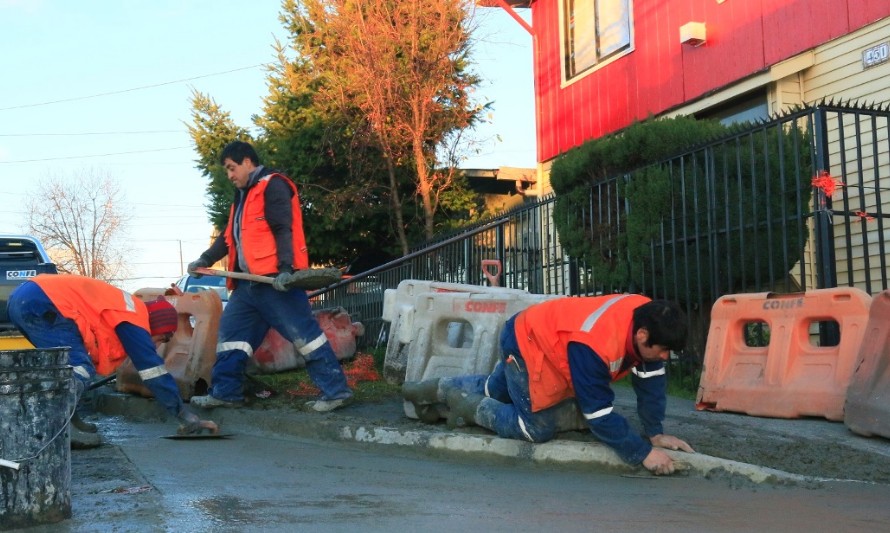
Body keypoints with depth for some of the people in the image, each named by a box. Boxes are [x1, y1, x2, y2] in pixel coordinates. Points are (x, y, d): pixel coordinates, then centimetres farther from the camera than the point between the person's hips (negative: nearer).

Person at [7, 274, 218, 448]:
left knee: (70, 364, 19)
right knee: (81, 367, -14)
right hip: (38, 303, -10)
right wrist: (188, 418, -4)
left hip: (22, 299, 10)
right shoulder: (133, 320, -4)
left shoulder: (124, 309, 23)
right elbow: (154, 372, -7)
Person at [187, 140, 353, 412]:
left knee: (302, 333, -10)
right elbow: (229, 236, 30)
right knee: (230, 331, 11)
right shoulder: (243, 195, 24)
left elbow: (283, 230, -18)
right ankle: (225, 392, 19)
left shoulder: (272, 186, -6)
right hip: (248, 282, 10)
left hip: (275, 280, -10)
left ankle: (336, 390, -6)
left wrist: (285, 268, -27)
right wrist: (205, 259, 24)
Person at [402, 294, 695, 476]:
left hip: (541, 338, 9)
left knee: (493, 390, 25)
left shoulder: (647, 315, -20)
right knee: (539, 428, -9)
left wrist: (656, 432, -11)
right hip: (527, 344, -9)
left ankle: (433, 389, 39)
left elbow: (650, 378, -9)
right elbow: (599, 415, -37)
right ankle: (469, 408, 8)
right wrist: (643, 454, -34)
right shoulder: (593, 346, -43)